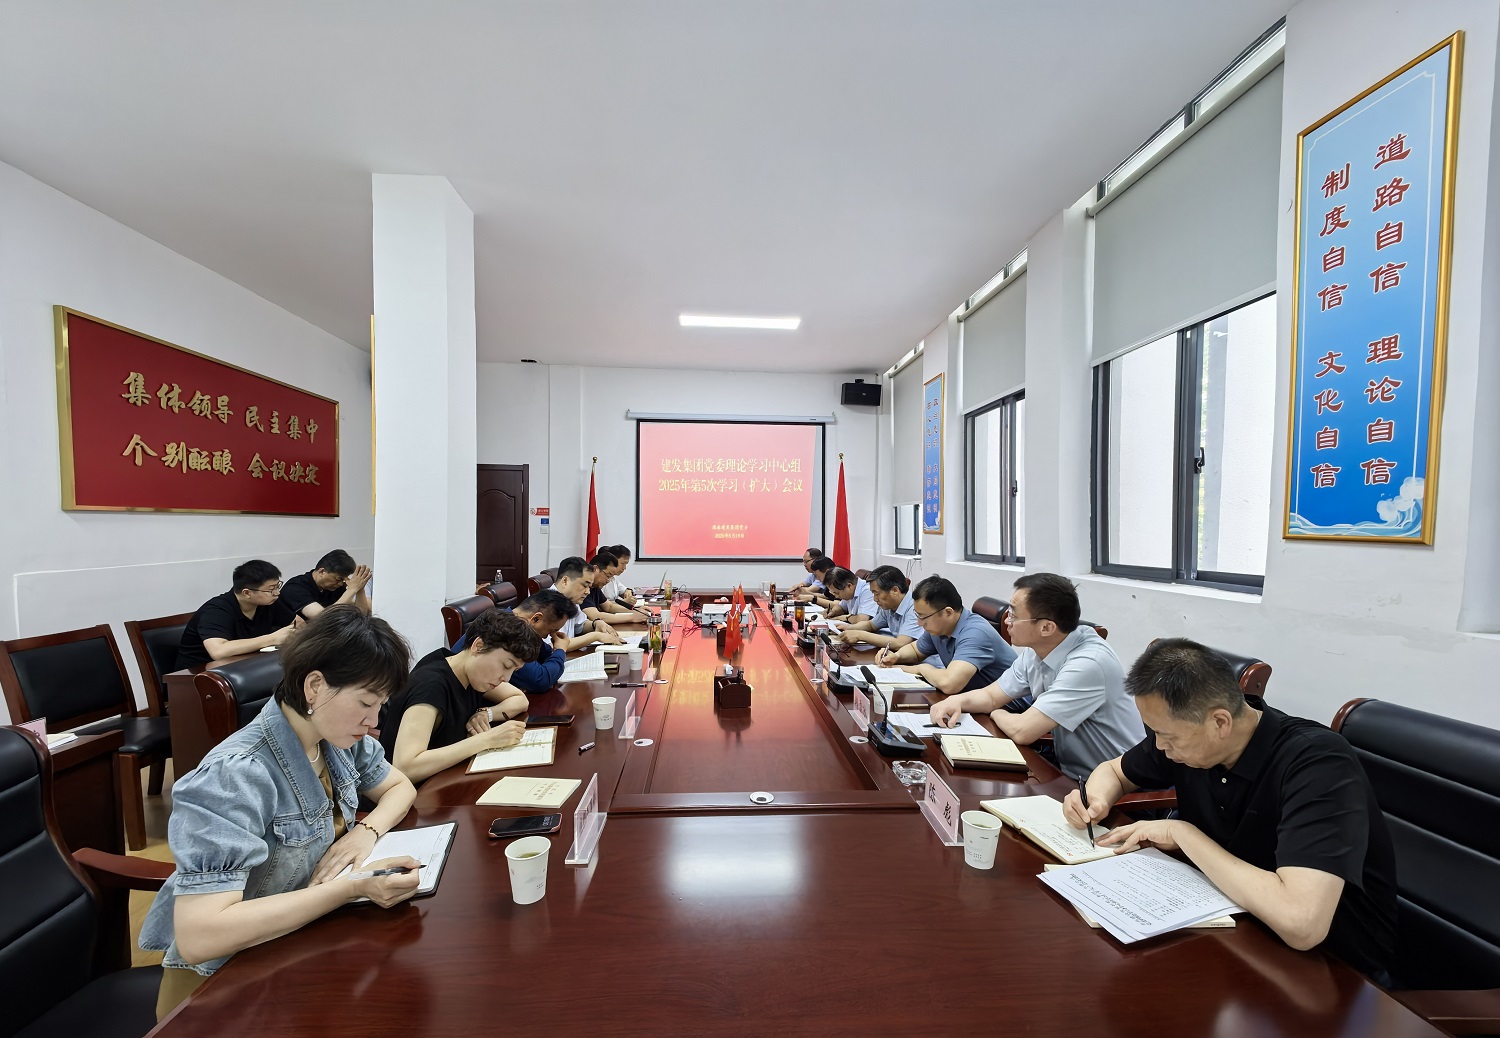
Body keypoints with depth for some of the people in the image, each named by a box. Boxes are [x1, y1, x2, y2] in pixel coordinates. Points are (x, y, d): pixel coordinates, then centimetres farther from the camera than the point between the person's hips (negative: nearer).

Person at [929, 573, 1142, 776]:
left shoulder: (1088, 664, -29)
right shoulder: (1035, 650, -4)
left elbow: (1022, 732, -30)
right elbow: (991, 696, 8)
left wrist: (998, 714, -8)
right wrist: (958, 701, -12)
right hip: (1067, 771, 7)